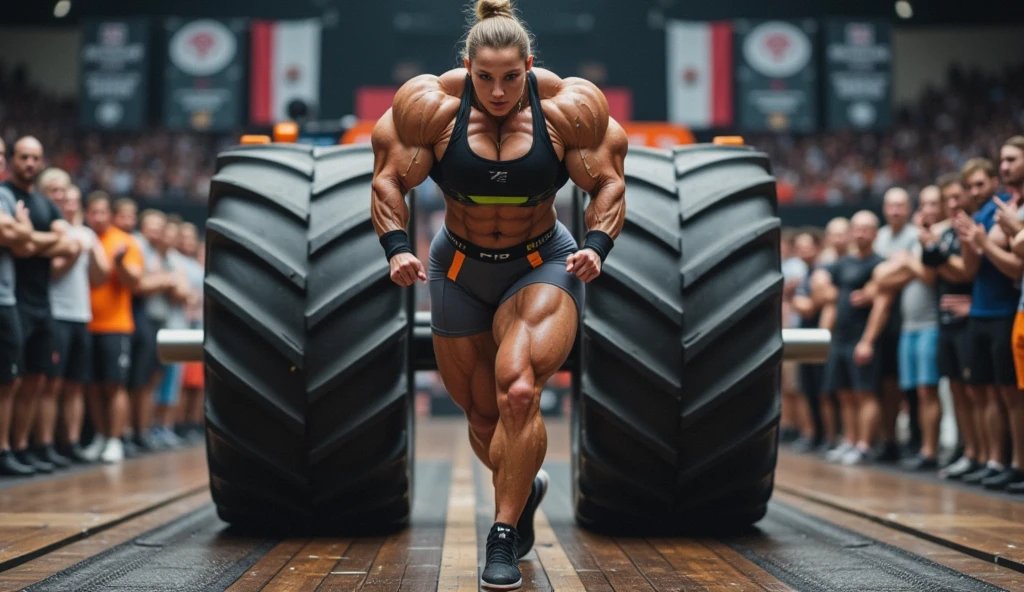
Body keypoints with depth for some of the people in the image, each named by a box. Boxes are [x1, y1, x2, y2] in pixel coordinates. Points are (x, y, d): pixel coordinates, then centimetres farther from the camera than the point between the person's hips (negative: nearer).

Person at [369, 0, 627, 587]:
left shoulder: (565, 107, -14)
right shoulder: (435, 105, -14)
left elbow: (608, 181, -4)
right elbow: (390, 177, -4)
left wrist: (597, 246, -19)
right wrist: (397, 247, -17)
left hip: (544, 265, -2)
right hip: (460, 268, 2)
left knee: (518, 390, -28)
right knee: (482, 415, 10)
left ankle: (505, 535, -13)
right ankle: (526, 485, 44)